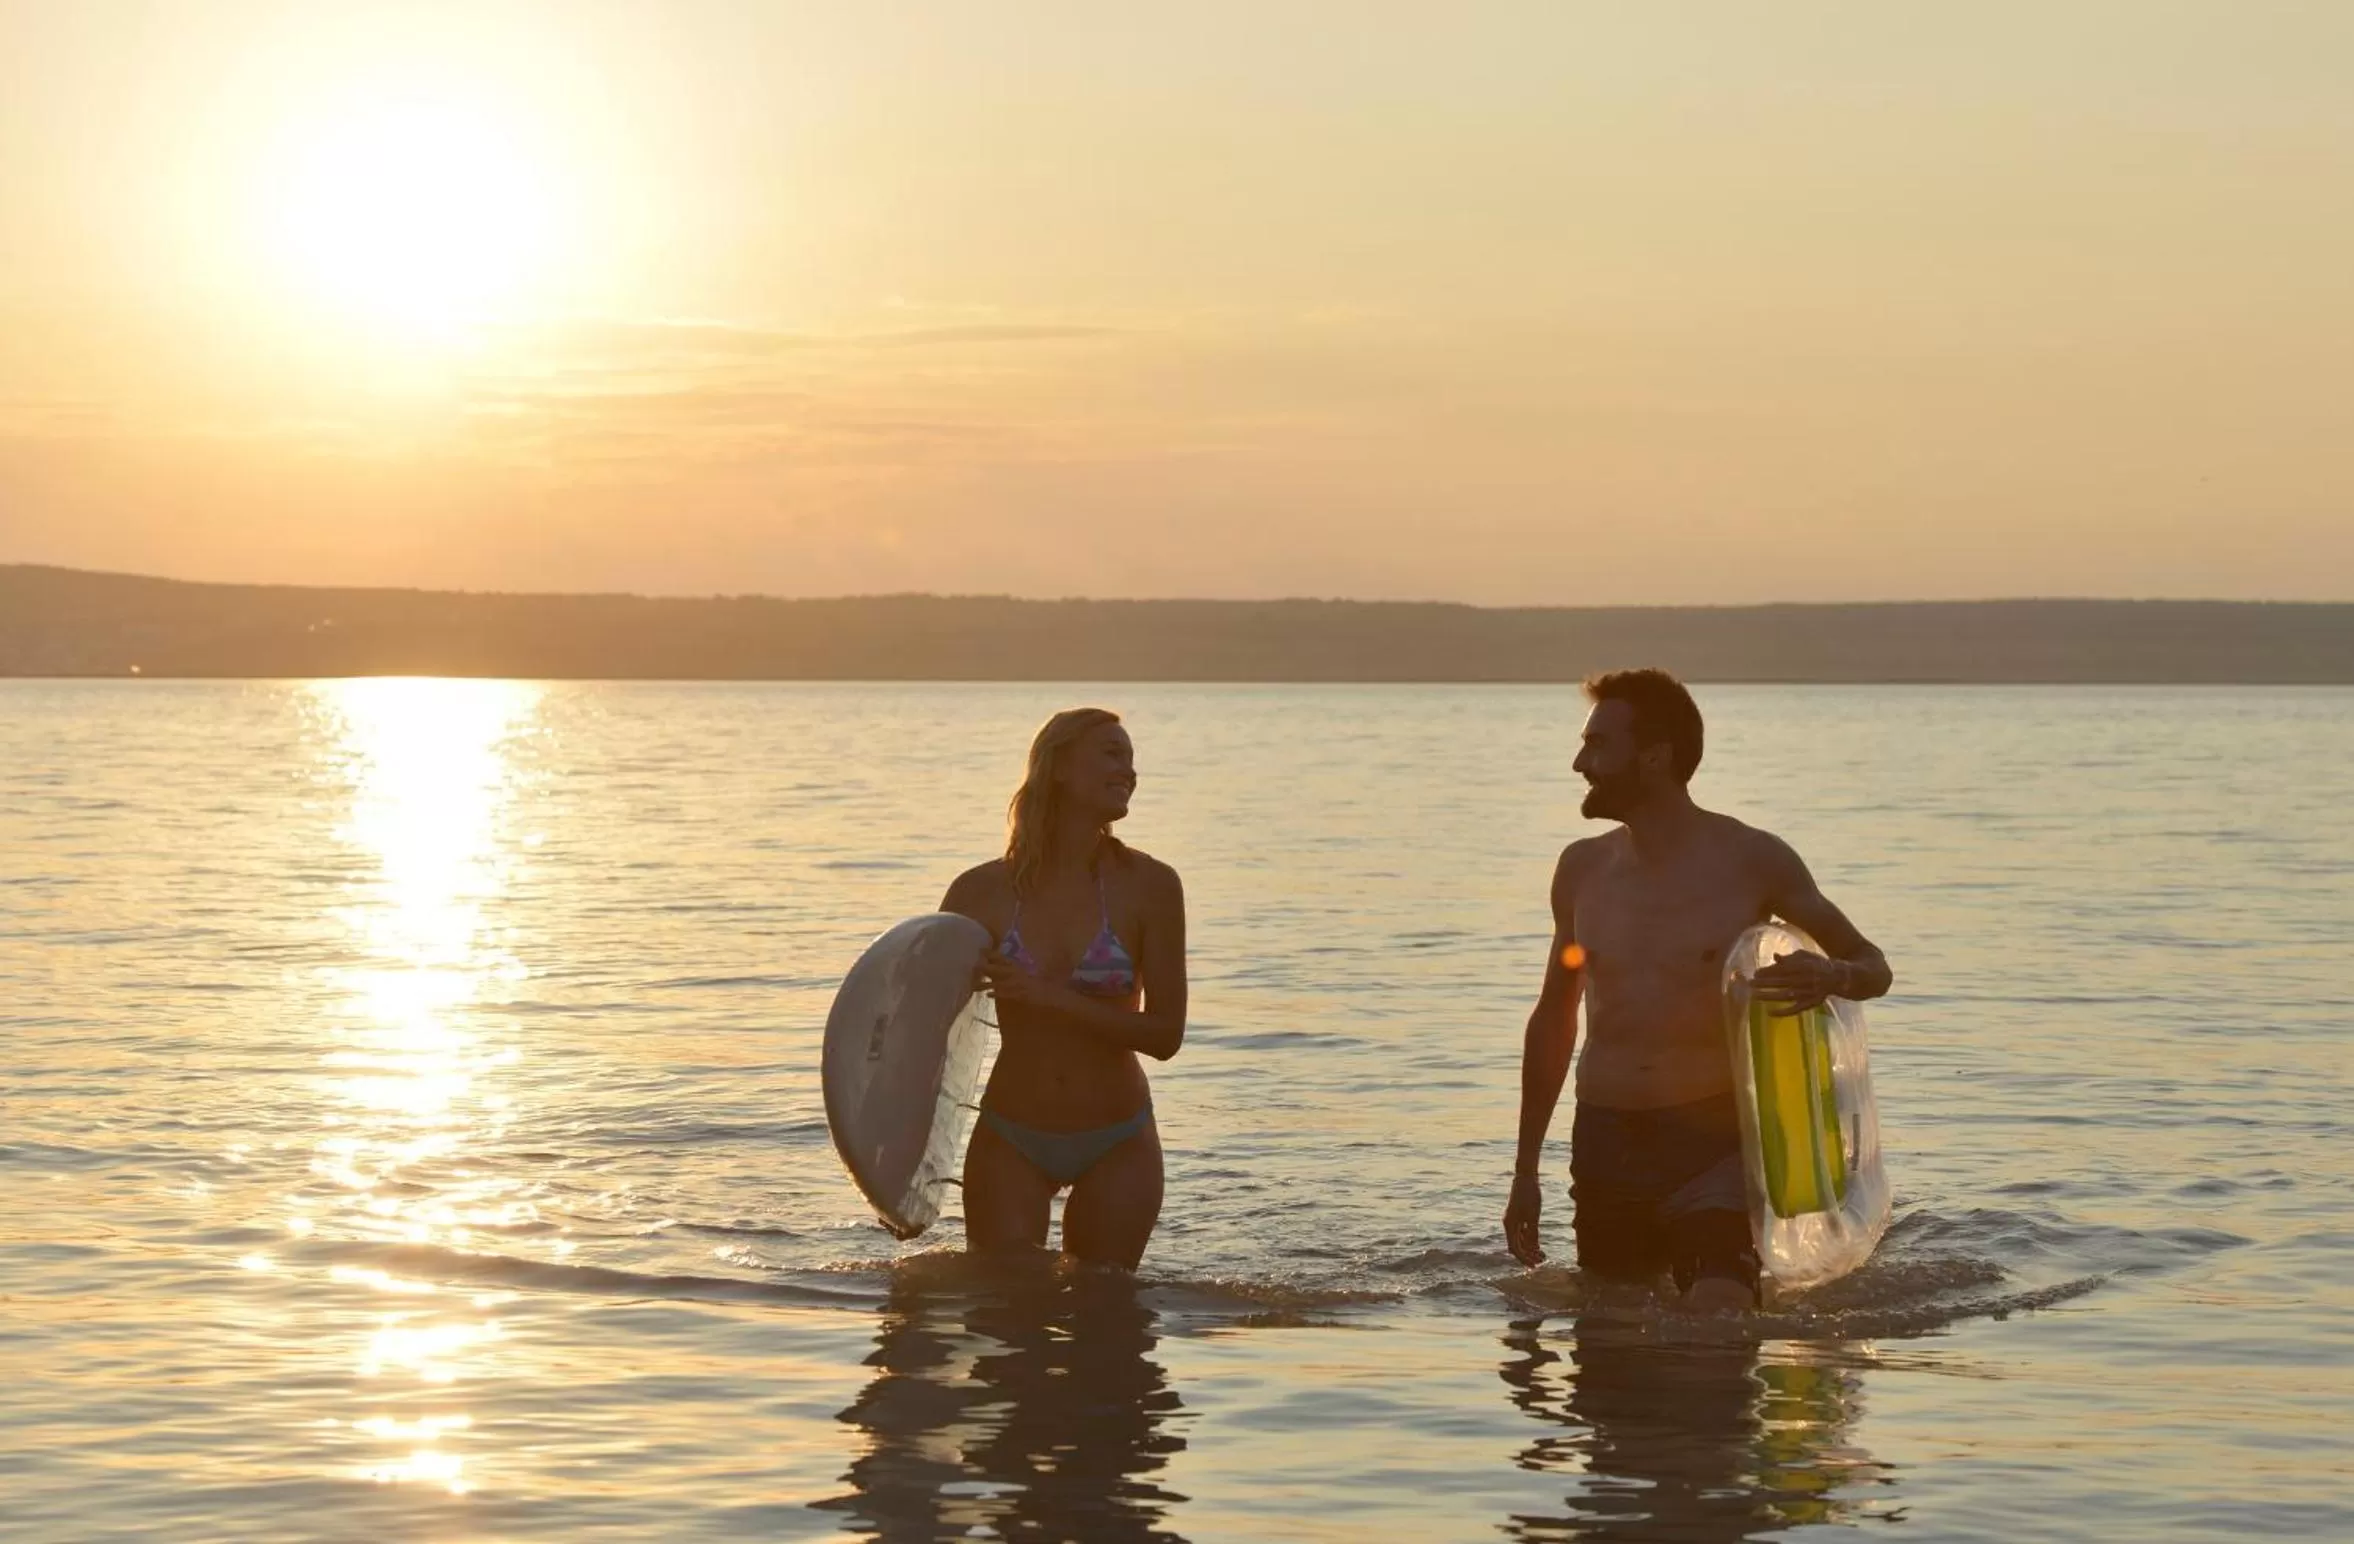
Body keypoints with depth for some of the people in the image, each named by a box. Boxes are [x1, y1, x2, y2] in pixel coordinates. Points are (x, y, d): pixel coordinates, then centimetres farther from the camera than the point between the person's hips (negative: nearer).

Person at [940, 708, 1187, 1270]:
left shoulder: (1148, 886, -9)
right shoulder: (982, 892, -6)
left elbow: (1166, 1034, -10)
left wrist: (1053, 998, -21)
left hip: (1118, 1147, 0)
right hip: (1009, 1144, 0)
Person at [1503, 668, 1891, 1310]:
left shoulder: (1751, 860, -4)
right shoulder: (1583, 868, 9)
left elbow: (1874, 966, 6)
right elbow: (1555, 1017, 20)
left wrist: (1832, 977, -20)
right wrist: (1525, 1171, 19)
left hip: (1715, 1137, -4)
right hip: (1605, 1140, 4)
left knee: (1718, 1326, -19)